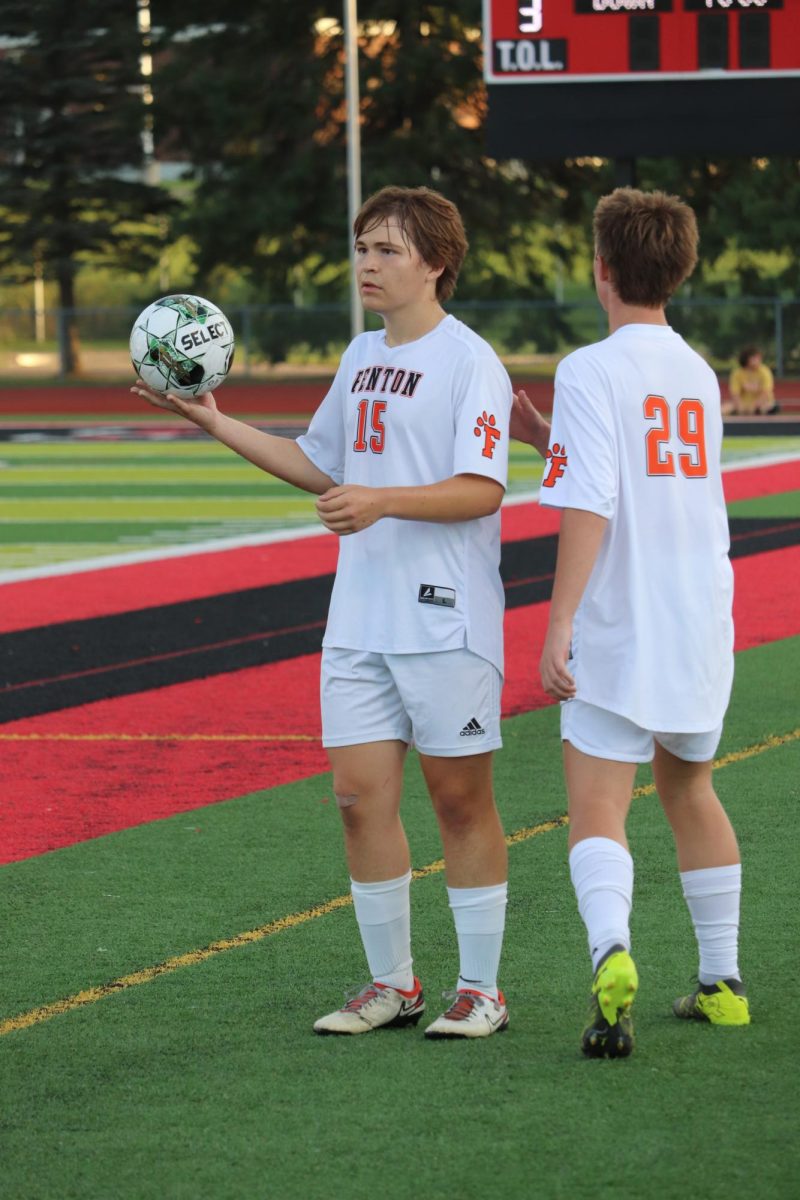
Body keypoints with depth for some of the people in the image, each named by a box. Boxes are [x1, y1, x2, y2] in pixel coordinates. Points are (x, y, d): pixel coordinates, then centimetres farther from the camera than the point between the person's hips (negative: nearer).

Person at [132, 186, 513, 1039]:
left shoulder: (470, 363, -9)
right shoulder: (361, 359, 14)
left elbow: (481, 490, -17)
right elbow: (321, 465, 24)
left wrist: (382, 501, -29)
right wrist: (217, 425, 17)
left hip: (446, 621, -7)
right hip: (360, 617, 7)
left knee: (459, 797, 0)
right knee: (360, 792, 3)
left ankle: (481, 991, 9)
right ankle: (390, 984, 14)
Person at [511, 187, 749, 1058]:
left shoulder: (592, 371, -11)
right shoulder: (698, 375, 11)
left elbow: (590, 506, -19)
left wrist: (559, 625, -20)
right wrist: (544, 436, 20)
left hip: (619, 633, -6)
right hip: (703, 625, 6)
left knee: (597, 811, -8)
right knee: (689, 790, 22)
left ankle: (611, 951, -33)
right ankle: (722, 980, 28)